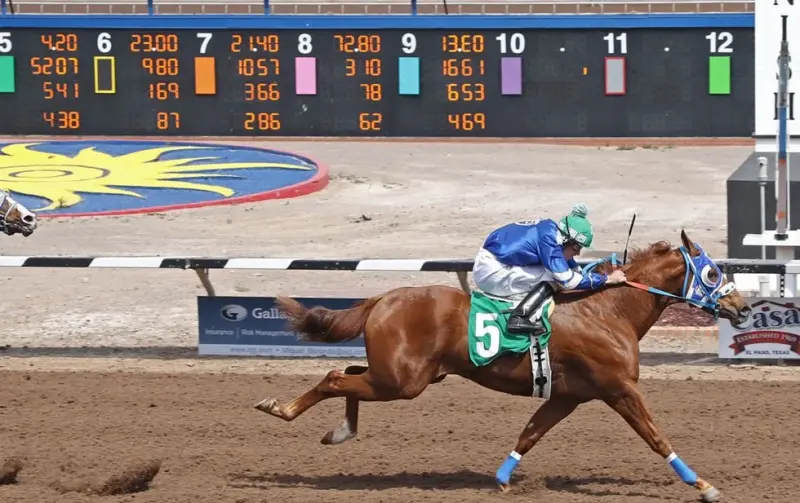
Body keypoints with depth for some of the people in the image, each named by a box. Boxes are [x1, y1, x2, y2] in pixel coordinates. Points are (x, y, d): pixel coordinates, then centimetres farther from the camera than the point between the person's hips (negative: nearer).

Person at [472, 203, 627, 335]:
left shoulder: (552, 232, 6)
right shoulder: (548, 238, -22)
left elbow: (575, 270, 20)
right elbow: (569, 280, -22)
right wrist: (607, 279, -14)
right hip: (491, 272, -10)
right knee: (550, 278, -13)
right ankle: (519, 318, -21)